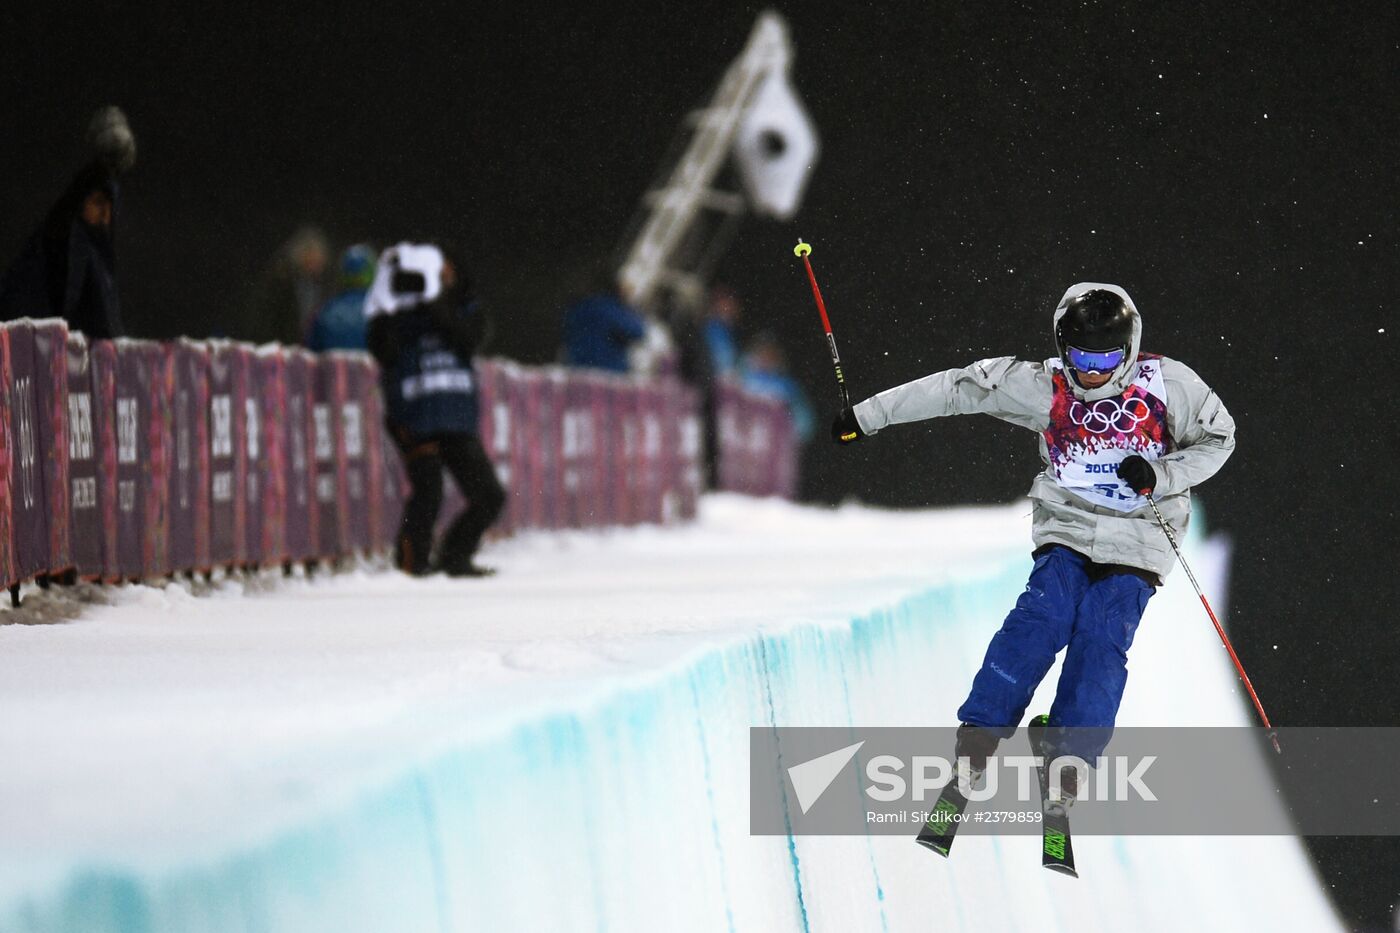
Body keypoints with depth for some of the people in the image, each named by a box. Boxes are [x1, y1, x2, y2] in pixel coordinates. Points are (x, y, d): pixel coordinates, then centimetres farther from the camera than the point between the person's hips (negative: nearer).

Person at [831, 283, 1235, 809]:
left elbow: (1218, 439, 5)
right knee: (1042, 618, -22)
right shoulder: (1045, 388, -3)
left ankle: (1068, 761, -20)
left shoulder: (1168, 384, -5)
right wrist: (867, 416, 2)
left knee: (1103, 643, -19)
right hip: (1068, 526, 1)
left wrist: (1161, 476, -14)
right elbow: (962, 389, 0)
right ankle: (977, 738, -24)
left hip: (1137, 540, -1)